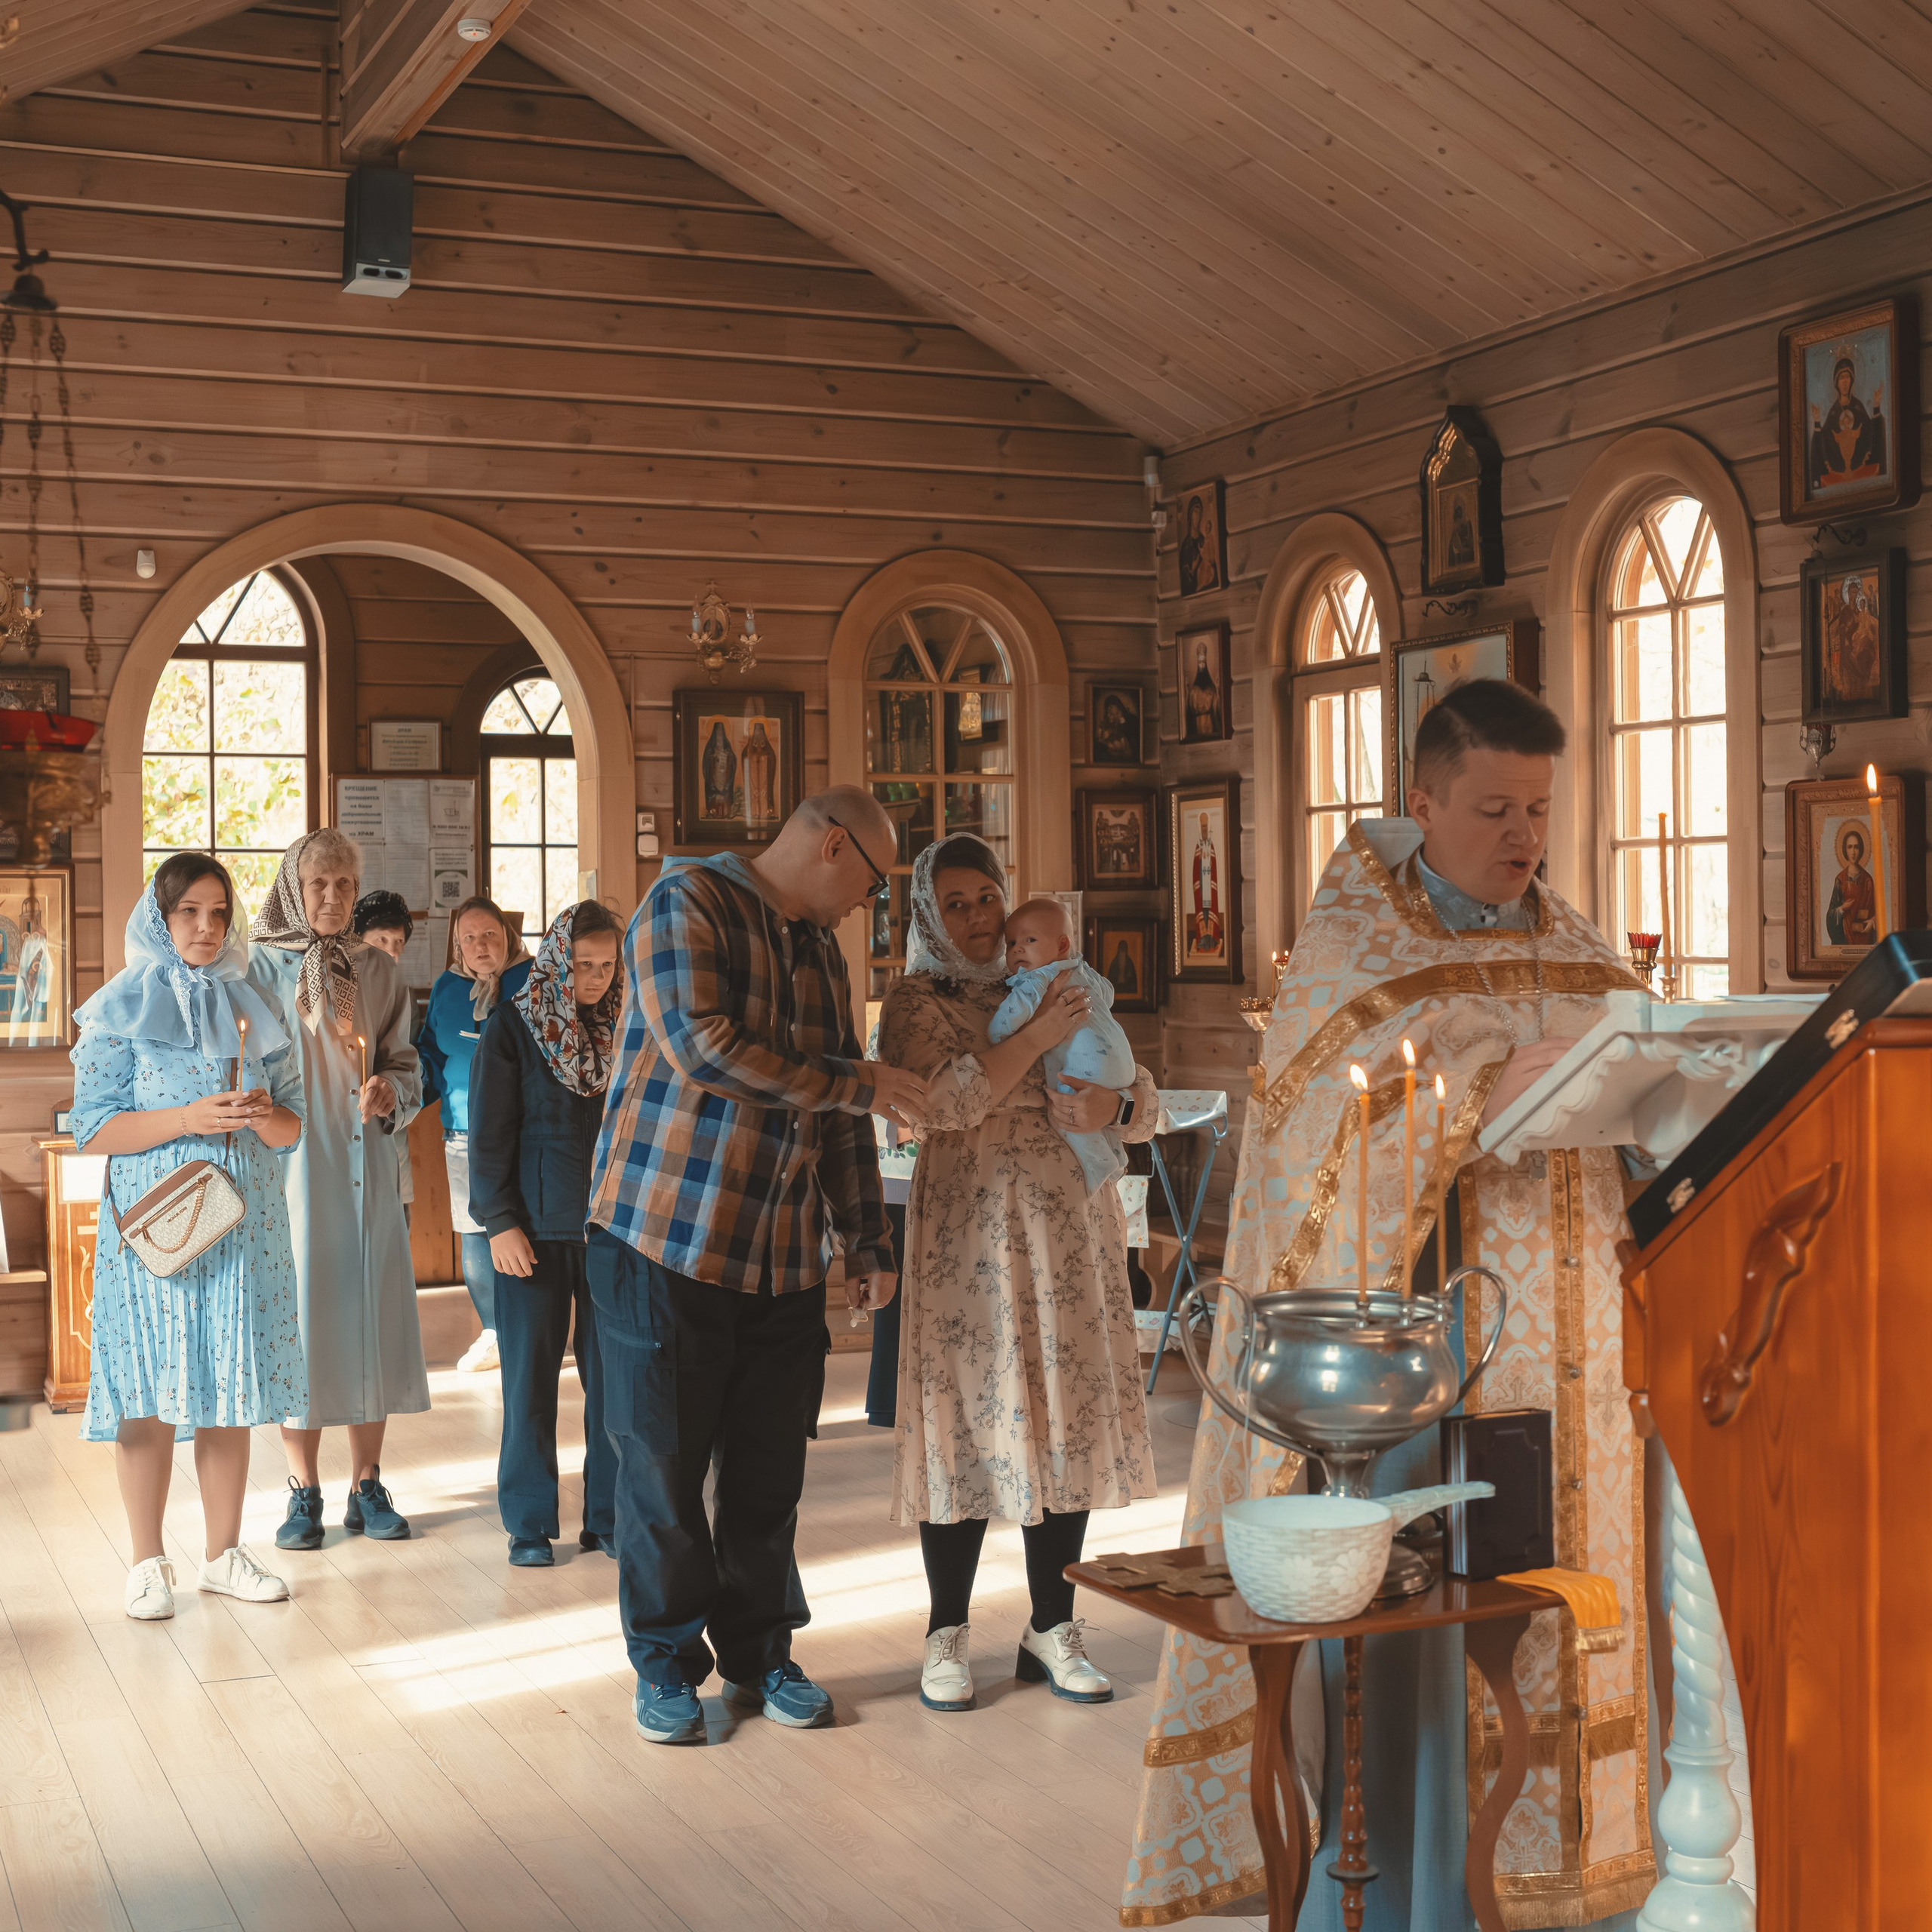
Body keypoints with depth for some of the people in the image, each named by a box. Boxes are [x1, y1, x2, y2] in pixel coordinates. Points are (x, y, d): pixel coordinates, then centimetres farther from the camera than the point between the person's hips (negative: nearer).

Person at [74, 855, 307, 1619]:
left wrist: (266, 1116, -9)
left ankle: (223, 1552, 15)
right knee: (151, 1392, -2)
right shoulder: (123, 1009, 0)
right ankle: (148, 1563, 9)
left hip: (244, 1229, 4)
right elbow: (92, 1128, -7)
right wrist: (188, 1119, -17)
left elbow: (294, 1125, 13)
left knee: (231, 1389, 5)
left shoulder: (250, 1008, 11)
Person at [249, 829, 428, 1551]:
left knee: (369, 1310, 3)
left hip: (366, 1169, 3)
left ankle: (367, 1487, 13)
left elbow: (405, 1062, 10)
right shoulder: (261, 969, 1)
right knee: (299, 1314, -2)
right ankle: (304, 1493, 9)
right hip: (290, 1166, -3)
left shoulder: (378, 971, 10)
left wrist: (390, 1094, -11)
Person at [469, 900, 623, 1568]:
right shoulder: (511, 1028, -2)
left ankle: (608, 1517, 13)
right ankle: (530, 1524, 13)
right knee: (530, 1375, 3)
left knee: (614, 1374, 3)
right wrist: (500, 1223, -8)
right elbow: (489, 1135, -3)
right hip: (536, 1229, -3)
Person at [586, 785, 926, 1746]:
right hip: (666, 1237, -6)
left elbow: (844, 1116, 20)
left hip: (785, 1254, 7)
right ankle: (667, 1662, 17)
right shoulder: (686, 903, -8)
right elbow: (701, 1046, -22)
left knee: (770, 1469, 10)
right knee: (662, 1460, 3)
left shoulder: (822, 951, 16)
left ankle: (759, 1651, 24)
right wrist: (855, 1085, -15)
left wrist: (867, 1242, 14)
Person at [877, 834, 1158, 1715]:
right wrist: (1039, 1036, -17)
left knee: (1069, 1419, 4)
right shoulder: (916, 1000, 3)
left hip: (1072, 1230, 4)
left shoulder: (1061, 986, 15)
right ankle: (948, 1634, 10)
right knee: (967, 1420, -2)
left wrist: (1112, 1104, -11)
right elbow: (937, 1101, -15)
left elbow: (1143, 1099, 13)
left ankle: (1052, 1629, 15)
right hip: (969, 1236, -4)